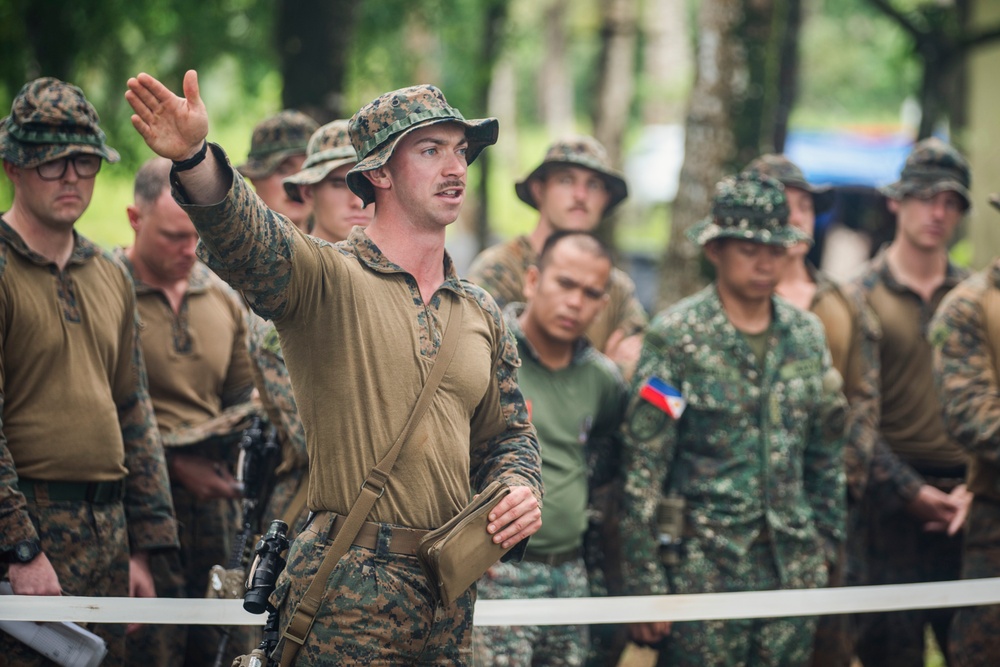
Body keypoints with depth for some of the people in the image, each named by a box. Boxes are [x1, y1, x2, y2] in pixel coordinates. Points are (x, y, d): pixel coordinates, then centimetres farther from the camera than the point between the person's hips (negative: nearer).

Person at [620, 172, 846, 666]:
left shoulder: (806, 335, 11)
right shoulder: (675, 337, -5)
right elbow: (642, 470, -8)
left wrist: (827, 540, 13)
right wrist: (645, 586, -11)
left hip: (791, 567, 5)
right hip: (703, 567, -4)